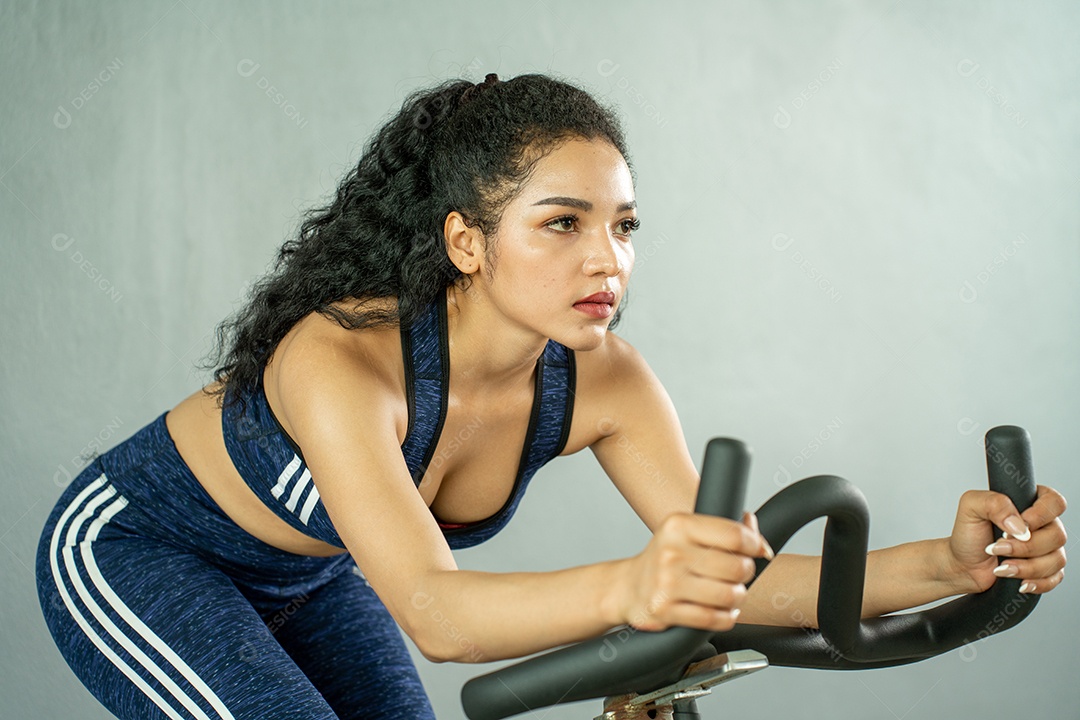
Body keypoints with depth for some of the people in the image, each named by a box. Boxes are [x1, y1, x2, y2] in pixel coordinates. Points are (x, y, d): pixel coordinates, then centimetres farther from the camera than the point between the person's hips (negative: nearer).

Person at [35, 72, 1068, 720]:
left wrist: (950, 563, -40)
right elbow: (433, 611, -51)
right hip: (124, 554, -6)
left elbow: (732, 575, -25)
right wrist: (627, 589, -70)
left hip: (301, 574, 6)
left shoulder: (599, 380, -22)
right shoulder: (342, 359, -39)